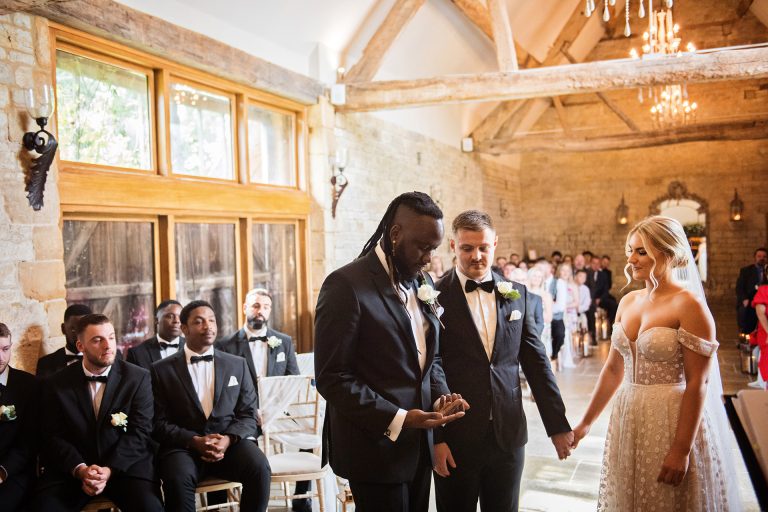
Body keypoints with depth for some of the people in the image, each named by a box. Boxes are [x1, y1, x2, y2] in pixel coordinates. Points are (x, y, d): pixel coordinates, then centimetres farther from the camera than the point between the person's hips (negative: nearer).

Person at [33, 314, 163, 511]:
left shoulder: (138, 378, -1)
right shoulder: (56, 384, 4)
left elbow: (139, 432, -5)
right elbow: (53, 436, 1)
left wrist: (109, 470, -18)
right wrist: (80, 469, -15)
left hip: (125, 465, -1)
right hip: (71, 469, 2)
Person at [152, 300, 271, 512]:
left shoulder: (237, 364, 12)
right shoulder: (162, 370, 6)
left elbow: (248, 415, 8)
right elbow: (159, 422, 1)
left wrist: (228, 439, -12)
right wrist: (194, 441, -15)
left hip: (230, 442, 2)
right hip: (183, 445, -1)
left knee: (260, 468, -27)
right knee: (178, 478, -33)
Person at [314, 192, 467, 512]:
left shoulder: (422, 284, 8)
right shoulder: (347, 285, -16)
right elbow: (332, 377, -18)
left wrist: (439, 396, -3)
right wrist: (397, 419, -22)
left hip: (418, 445, 7)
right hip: (377, 447, -7)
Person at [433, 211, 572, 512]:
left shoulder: (517, 295, 5)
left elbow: (536, 362, 7)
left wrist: (558, 425, 8)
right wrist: (434, 439, -10)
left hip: (509, 435, 3)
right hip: (454, 439, -3)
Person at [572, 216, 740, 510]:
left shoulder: (689, 304, -14)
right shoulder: (628, 302, 6)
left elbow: (698, 383, -16)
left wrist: (682, 450, -19)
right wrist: (586, 422, 11)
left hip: (673, 422, -6)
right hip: (628, 420, 6)